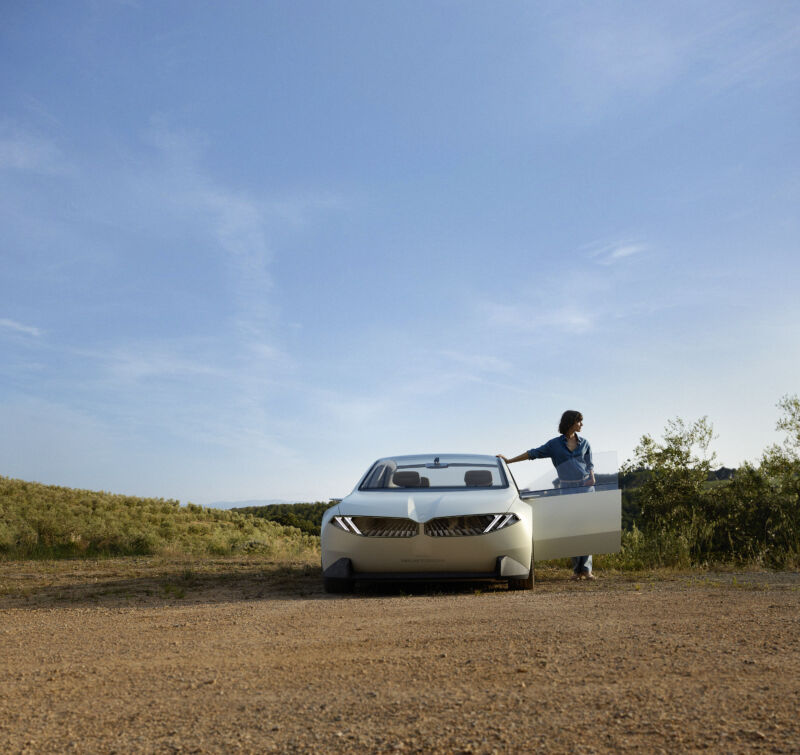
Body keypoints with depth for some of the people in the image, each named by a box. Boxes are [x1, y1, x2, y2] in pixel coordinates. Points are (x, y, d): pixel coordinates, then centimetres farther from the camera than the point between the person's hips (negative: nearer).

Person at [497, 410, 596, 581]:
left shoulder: (584, 443, 10)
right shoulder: (554, 444, 4)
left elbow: (589, 465, 15)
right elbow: (533, 453, 3)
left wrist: (592, 479, -5)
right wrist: (509, 460, -1)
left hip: (585, 486, 1)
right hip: (567, 489, -1)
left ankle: (586, 569, -8)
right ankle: (577, 569, 4)